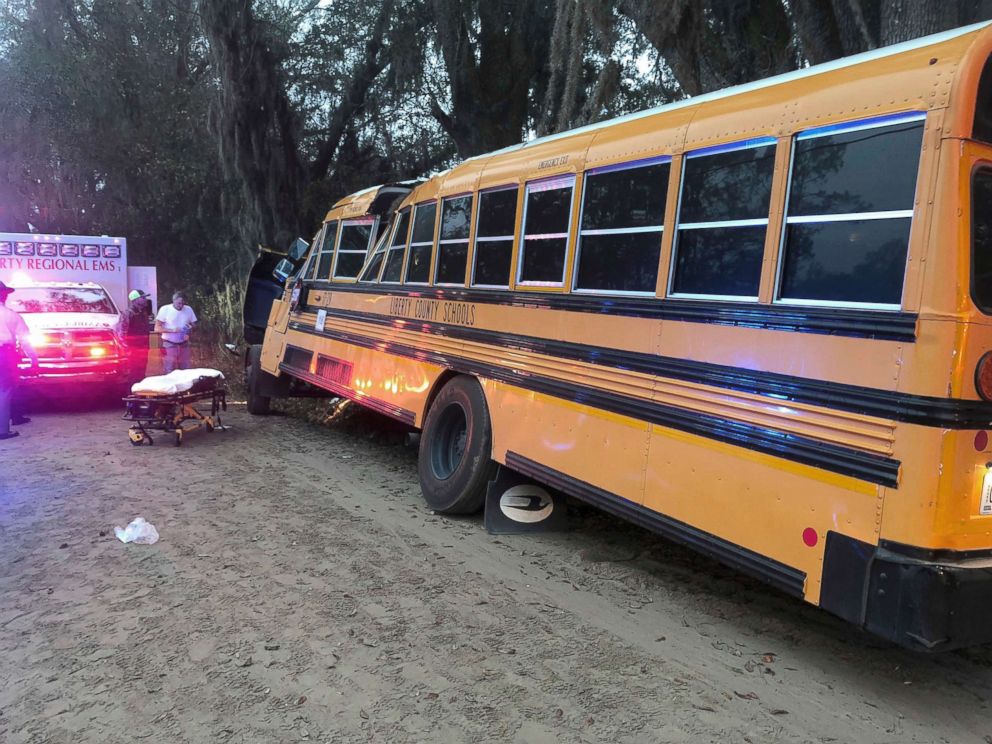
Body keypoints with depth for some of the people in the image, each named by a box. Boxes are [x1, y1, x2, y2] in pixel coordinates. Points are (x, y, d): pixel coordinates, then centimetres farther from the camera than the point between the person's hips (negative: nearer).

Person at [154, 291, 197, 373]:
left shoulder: (188, 309, 2)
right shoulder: (165, 309, -8)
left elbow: (194, 325, 13)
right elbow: (157, 328, -9)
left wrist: (191, 328, -11)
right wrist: (172, 330, -22)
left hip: (184, 344, 3)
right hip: (170, 344, -3)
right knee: (170, 371, -2)